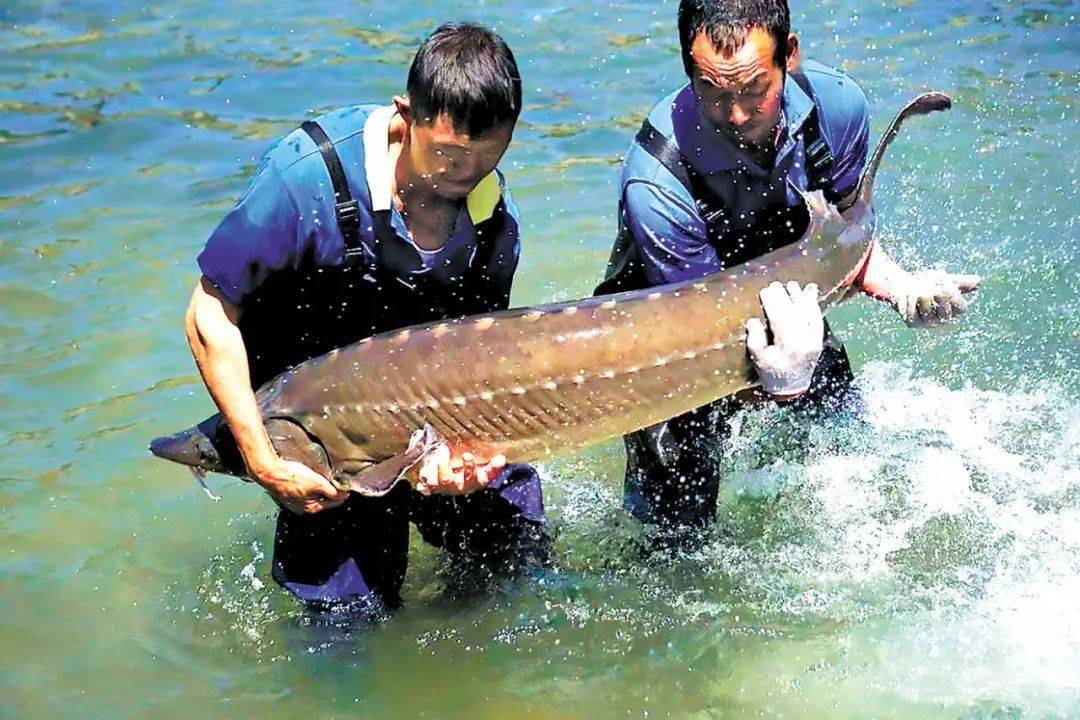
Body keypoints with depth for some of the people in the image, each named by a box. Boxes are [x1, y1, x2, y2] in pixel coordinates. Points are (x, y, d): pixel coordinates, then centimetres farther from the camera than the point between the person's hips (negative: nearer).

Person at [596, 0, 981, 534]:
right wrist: (779, 380, -50)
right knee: (679, 530, -6)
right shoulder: (656, 183, -37)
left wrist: (902, 289, -22)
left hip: (785, 311, 5)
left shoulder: (836, 104, -21)